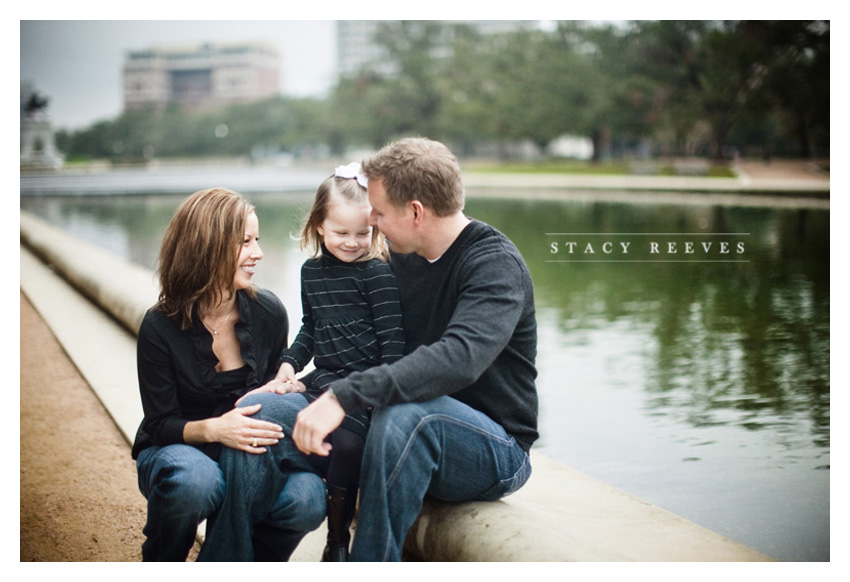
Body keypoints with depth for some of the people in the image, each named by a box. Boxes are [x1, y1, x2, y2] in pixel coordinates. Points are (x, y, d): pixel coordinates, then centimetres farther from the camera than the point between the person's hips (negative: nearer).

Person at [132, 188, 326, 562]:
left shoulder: (269, 313, -6)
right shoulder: (160, 327, -15)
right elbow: (160, 425, -11)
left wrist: (283, 394, -15)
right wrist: (212, 429, -32)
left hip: (246, 451, 2)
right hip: (175, 450, -2)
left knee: (307, 500, -29)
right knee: (194, 478, -39)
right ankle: (159, 567, -6)